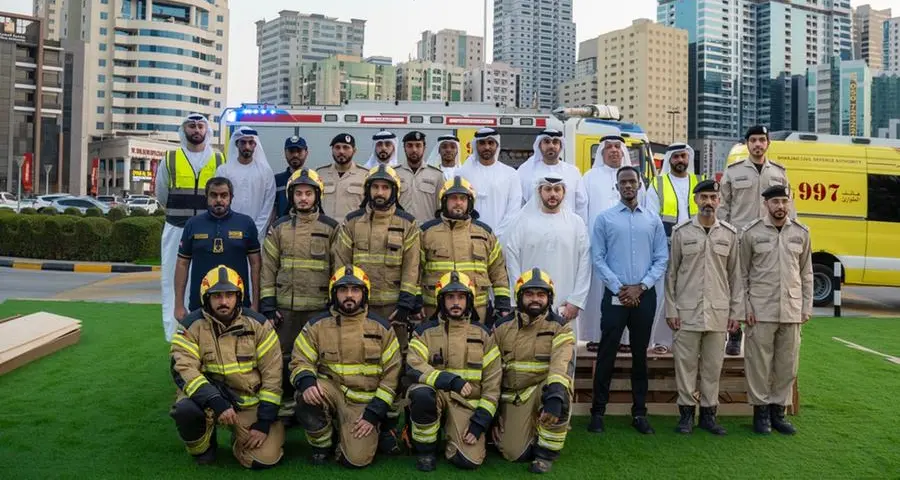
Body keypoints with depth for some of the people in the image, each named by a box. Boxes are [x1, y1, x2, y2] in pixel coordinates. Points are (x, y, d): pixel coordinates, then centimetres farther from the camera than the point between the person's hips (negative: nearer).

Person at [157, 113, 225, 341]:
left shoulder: (219, 160, 5)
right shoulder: (170, 159, 6)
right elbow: (162, 195, 14)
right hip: (176, 230, 0)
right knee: (174, 280, 1)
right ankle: (175, 335, 7)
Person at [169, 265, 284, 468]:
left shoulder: (258, 324, -5)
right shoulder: (191, 326, -8)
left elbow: (272, 374, -4)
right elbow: (184, 370, -19)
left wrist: (264, 421, -10)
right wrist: (216, 402, -33)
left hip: (250, 403, 1)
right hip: (208, 397, 0)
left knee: (263, 458, -16)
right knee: (185, 410, -34)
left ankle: (240, 435, 21)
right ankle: (202, 448, 1)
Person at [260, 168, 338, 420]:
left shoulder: (330, 228, 3)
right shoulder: (279, 228, 7)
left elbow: (338, 268, 4)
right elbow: (268, 268, 5)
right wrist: (268, 305, -1)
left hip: (319, 307, -1)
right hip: (285, 307, 2)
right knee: (283, 357, 6)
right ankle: (286, 406, 20)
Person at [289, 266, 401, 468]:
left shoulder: (382, 328, 0)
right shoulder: (317, 325, 1)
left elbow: (391, 373, 1)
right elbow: (300, 362, -1)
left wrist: (373, 413, -7)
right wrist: (307, 382, -26)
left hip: (364, 403, -1)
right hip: (330, 391, 1)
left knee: (357, 459, -18)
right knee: (307, 395, -33)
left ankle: (346, 434, 20)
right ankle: (322, 443, -2)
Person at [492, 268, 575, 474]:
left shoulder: (560, 327, -8)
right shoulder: (502, 327, 0)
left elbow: (563, 364, -25)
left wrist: (555, 394, -43)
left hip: (543, 388, -1)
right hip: (513, 397, 1)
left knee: (558, 394, -36)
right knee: (515, 453, -15)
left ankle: (546, 453, -13)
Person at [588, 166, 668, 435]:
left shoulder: (653, 220, 8)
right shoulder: (605, 219, 2)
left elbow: (661, 259, 4)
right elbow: (598, 259, -2)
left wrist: (640, 286, -8)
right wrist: (619, 288, -10)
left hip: (644, 296, 2)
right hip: (615, 296, -2)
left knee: (640, 355, 10)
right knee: (607, 354, 0)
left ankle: (639, 412, 18)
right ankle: (598, 411, 9)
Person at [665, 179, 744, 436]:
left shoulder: (729, 234, 7)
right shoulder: (681, 231, 2)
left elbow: (735, 275, 9)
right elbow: (671, 273, 2)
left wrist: (736, 311, 4)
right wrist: (670, 310, -3)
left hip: (718, 311, 2)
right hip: (687, 310, -2)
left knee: (713, 364, 7)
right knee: (686, 362, 2)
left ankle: (708, 413, 18)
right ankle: (686, 412, 14)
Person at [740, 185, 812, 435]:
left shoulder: (801, 233, 7)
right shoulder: (752, 233, -2)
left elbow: (806, 273, 12)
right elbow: (742, 273, 1)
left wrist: (807, 306, 8)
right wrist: (746, 307, -5)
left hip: (792, 311, 3)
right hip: (761, 310, -3)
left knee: (787, 364, 9)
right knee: (760, 363, 2)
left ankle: (778, 411, 22)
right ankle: (761, 411, 15)